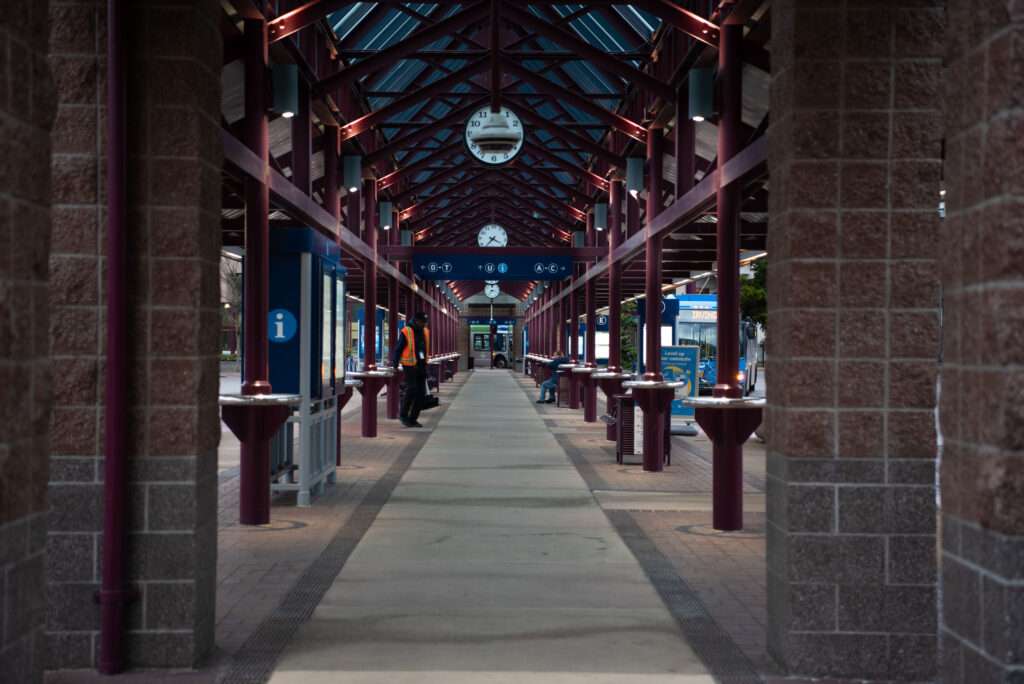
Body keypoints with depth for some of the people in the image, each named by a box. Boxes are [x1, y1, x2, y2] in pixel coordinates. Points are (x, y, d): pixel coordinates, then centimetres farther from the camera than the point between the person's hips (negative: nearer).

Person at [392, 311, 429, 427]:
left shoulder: (426, 332, 9)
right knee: (412, 389, -16)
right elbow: (398, 349, -6)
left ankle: (412, 419, 10)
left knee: (421, 392, 2)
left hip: (421, 366, 7)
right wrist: (395, 366, -7)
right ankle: (403, 414, 3)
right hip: (409, 366, -6)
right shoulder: (406, 332, -10)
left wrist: (425, 363, 17)